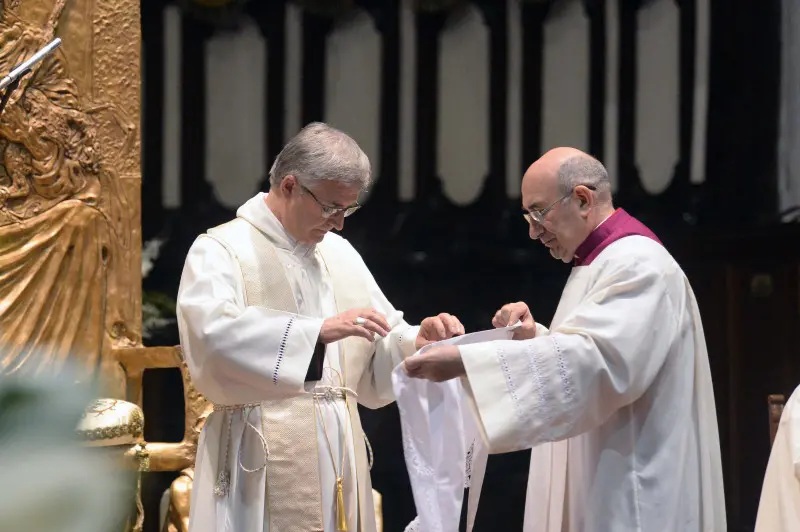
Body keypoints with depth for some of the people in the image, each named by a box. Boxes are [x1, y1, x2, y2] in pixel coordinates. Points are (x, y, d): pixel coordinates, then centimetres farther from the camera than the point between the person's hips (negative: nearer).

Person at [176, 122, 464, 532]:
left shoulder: (340, 254, 15)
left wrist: (418, 341, -5)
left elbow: (380, 356, 17)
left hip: (340, 463, 6)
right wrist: (319, 330, -29)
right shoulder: (220, 250, -4)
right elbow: (214, 332, -24)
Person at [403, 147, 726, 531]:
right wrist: (532, 337, 3)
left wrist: (465, 361, -31)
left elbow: (593, 360, -29)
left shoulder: (639, 264, -15)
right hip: (600, 490, 10)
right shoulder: (600, 264, 17)